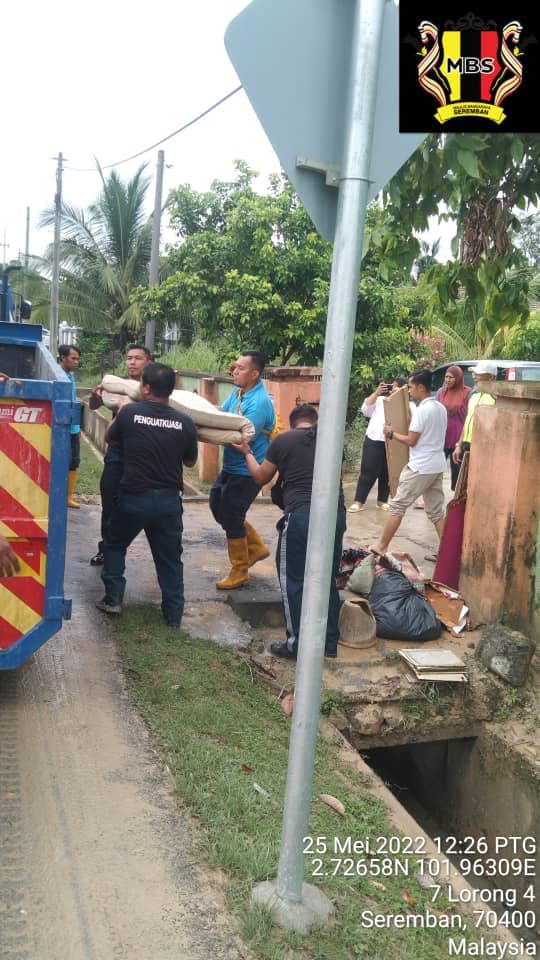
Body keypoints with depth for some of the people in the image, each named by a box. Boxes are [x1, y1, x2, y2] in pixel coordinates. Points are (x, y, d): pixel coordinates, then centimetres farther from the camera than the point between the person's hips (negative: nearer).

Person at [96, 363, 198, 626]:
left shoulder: (129, 412, -8)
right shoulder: (185, 422, -5)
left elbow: (110, 437, 13)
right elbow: (190, 461, 10)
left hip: (134, 497, -1)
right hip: (169, 500, 2)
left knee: (114, 545, 22)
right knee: (170, 557, 13)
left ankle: (113, 598, 20)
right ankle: (174, 613, 16)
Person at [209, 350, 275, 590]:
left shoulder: (259, 402, -25)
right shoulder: (238, 391, 3)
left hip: (247, 470, -9)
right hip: (231, 465, 9)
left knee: (231, 516, -3)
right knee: (217, 505, 17)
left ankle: (240, 572, 15)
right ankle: (256, 547, 30)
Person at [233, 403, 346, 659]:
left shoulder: (282, 441, 6)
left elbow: (261, 477, 16)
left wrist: (247, 452, 33)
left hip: (301, 515, -4)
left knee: (294, 580, 7)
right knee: (327, 579, 15)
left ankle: (298, 644, 9)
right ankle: (329, 642, 22)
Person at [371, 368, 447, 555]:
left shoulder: (422, 410, -16)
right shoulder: (441, 408, 10)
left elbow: (411, 440, -15)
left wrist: (391, 433, -1)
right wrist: (411, 424, 19)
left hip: (420, 467, -8)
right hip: (437, 466, 8)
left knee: (397, 505, 2)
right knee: (436, 511, 11)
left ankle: (381, 547, 8)